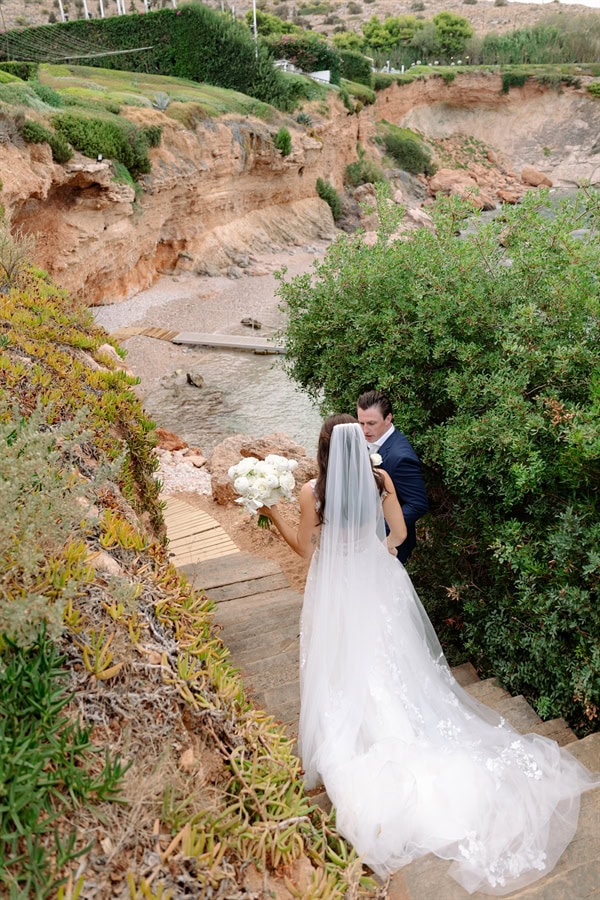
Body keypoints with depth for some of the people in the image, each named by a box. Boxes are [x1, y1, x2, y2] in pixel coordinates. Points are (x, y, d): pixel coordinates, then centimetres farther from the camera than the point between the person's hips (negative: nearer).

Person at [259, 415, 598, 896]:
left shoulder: (312, 491, -22)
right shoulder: (380, 479, -13)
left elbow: (307, 548, -10)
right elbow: (398, 534, -1)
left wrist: (275, 515, -1)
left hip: (336, 591, -3)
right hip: (377, 585, 3)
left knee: (344, 672, 16)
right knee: (387, 665, 23)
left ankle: (350, 749, 33)